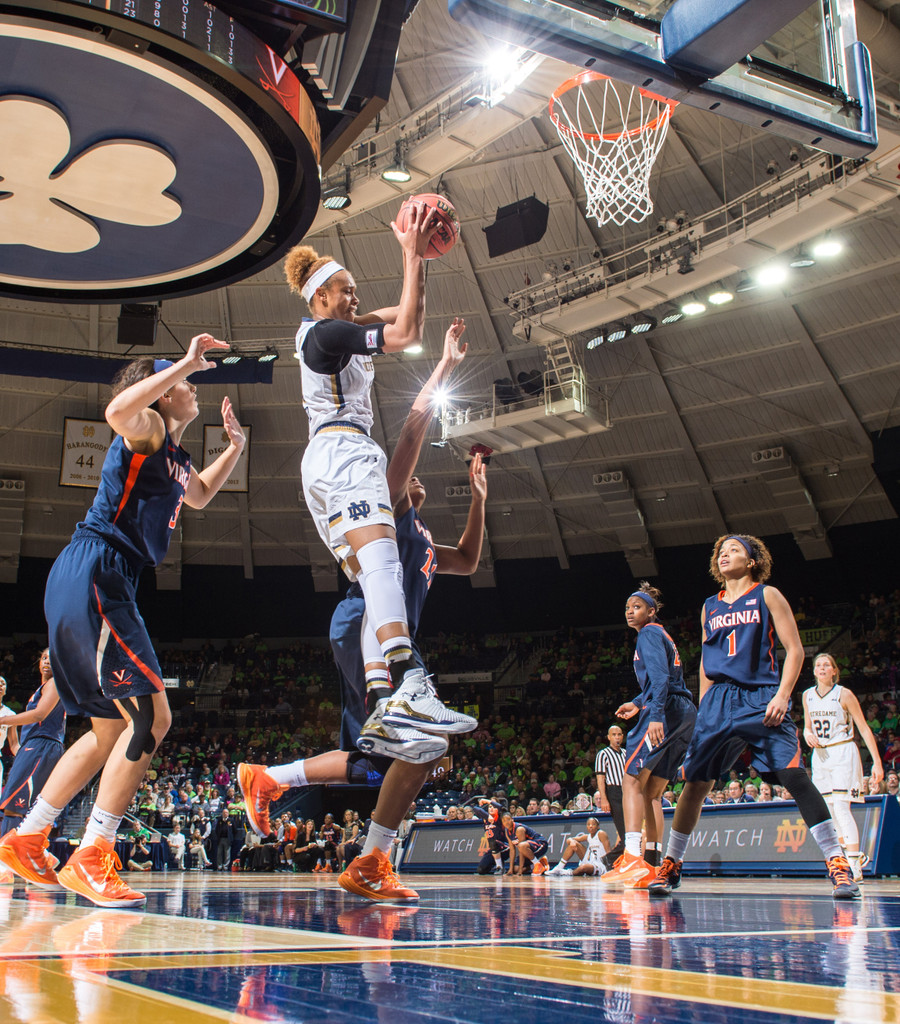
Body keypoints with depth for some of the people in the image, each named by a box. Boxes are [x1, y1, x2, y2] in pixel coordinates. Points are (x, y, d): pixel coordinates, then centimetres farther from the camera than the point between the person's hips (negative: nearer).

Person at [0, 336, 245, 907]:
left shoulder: (176, 455, 22)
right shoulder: (147, 427, -5)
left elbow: (199, 496, 42)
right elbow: (117, 410, -30)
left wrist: (235, 446, 28)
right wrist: (186, 363, -23)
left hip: (108, 585, 10)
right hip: (92, 574, -10)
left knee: (112, 729, 16)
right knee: (152, 714, -15)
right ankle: (91, 860, -13)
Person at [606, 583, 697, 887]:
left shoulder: (649, 633, -3)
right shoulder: (660, 635, 26)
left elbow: (660, 676, -18)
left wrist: (656, 715, -28)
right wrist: (637, 704, 27)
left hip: (666, 712, -10)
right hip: (685, 714, 10)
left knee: (632, 780, -14)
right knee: (652, 792, 10)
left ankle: (632, 860, -26)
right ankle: (651, 865, 9)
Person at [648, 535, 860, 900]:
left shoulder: (767, 596, 5)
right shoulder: (710, 607, 18)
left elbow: (794, 649, -1)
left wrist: (782, 696, -13)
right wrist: (703, 710, 14)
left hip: (761, 698, -4)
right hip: (719, 700, 4)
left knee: (795, 777, -16)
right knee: (695, 783, 1)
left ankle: (838, 865, -9)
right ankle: (670, 866, 12)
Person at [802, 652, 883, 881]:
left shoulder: (844, 694, -7)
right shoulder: (808, 695, 8)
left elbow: (864, 728, -6)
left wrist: (877, 761, -10)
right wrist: (807, 734, -6)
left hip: (843, 753, -6)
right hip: (820, 755, 6)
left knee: (841, 808, -16)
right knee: (828, 811, 5)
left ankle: (855, 868, -15)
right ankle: (851, 856, 20)